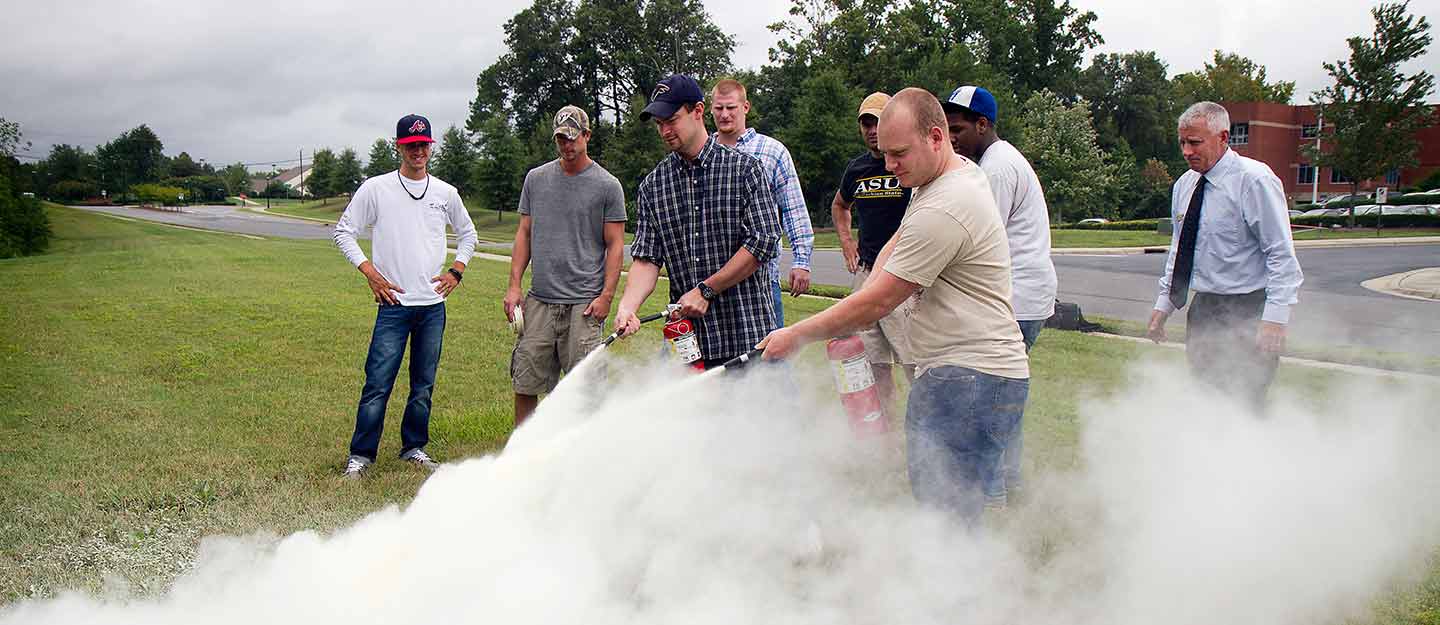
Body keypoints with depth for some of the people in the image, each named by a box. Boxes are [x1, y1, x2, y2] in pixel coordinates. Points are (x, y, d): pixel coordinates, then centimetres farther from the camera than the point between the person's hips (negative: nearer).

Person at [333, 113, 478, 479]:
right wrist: (370, 272, -7)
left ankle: (414, 448, 24)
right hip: (394, 303, -4)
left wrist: (457, 270, 10)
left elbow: (467, 233, 24)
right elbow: (343, 231, 3)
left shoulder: (445, 193, 10)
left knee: (424, 385, 11)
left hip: (434, 305, 4)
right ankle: (361, 455, 4)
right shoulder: (376, 189, 0)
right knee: (378, 384, -6)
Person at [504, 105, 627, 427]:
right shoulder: (536, 178, 13)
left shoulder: (608, 186, 2)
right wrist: (514, 286, 7)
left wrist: (606, 295, -9)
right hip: (539, 301, 4)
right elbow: (524, 234, 16)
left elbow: (615, 245, 1)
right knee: (525, 385, 5)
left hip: (584, 304, -3)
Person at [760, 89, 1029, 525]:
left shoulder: (942, 211, -21)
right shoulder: (960, 171, 13)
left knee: (945, 526, -11)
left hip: (971, 380, -11)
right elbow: (898, 243, 21)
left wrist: (796, 336, -7)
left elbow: (879, 302, -17)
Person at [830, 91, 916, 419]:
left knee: (917, 364, -8)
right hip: (865, 274, 6)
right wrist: (846, 241, 19)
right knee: (874, 365, 10)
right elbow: (839, 205, 36)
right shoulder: (857, 167, 14)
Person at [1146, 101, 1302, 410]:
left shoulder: (1254, 179, -11)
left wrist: (1275, 318, -20)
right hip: (1203, 309, 7)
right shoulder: (1184, 185, 11)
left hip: (1247, 313, -7)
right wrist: (1164, 302, 15)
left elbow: (1282, 254, -13)